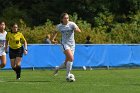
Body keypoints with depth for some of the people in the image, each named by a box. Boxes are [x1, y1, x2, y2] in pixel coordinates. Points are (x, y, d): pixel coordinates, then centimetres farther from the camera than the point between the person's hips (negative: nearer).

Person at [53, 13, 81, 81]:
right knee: (71, 58, -24)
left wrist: (76, 29, -38)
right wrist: (53, 39, 3)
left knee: (67, 62, 7)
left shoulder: (71, 24, -6)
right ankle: (67, 76, -17)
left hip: (72, 44, 3)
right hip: (64, 44, -3)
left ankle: (57, 69, 37)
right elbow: (56, 32, 19)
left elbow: (79, 31, -16)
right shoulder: (59, 26, -2)